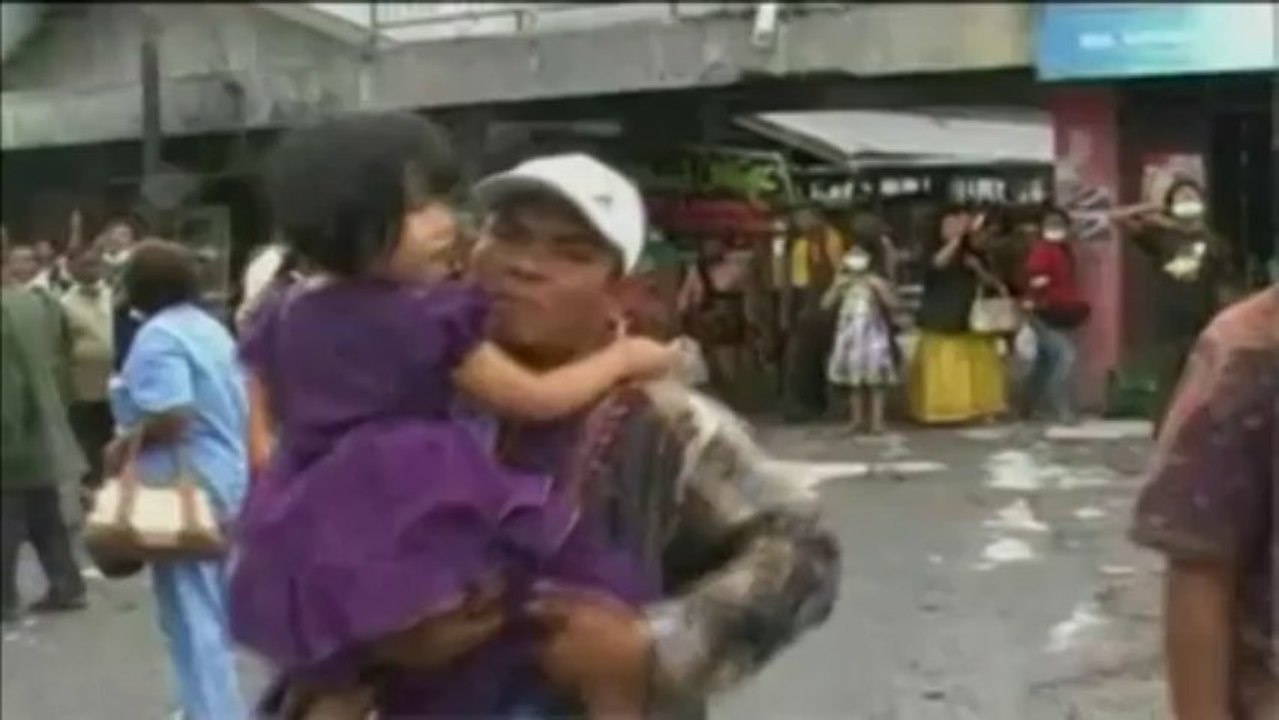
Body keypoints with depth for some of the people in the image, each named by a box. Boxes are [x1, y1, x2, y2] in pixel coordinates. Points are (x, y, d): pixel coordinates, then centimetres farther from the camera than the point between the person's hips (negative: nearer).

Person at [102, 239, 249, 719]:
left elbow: (171, 416, -27)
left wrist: (123, 445, -12)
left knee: (191, 616, -4)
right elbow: (237, 404, 16)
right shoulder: (210, 327, 13)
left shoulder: (158, 337, -16)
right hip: (226, 479, 10)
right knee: (211, 609, 19)